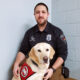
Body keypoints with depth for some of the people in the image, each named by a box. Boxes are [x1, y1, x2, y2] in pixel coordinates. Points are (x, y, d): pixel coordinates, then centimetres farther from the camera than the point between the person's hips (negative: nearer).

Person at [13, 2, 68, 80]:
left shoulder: (57, 31, -3)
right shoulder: (29, 32, 6)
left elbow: (63, 53, -5)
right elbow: (23, 50, 8)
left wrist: (52, 69, -17)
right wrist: (16, 63, -11)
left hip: (54, 68, -2)